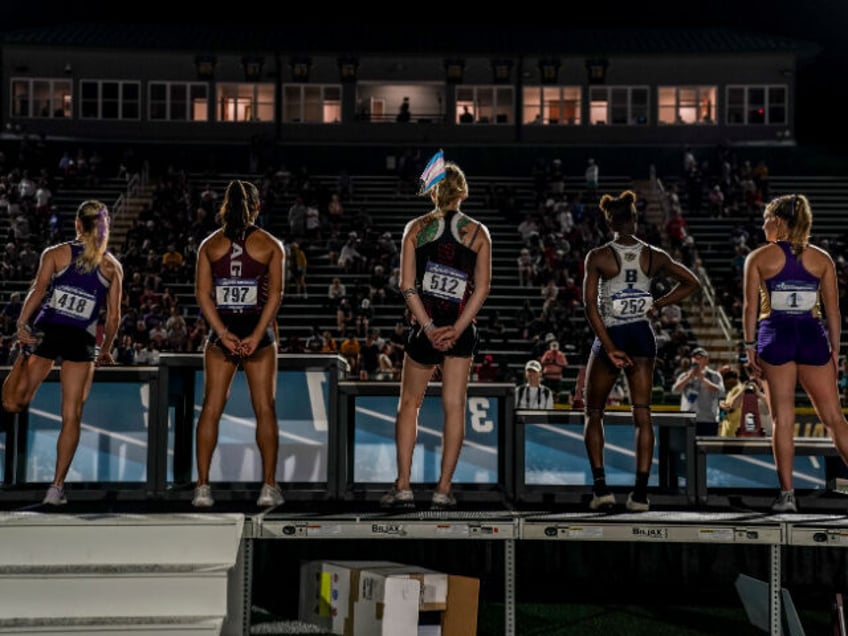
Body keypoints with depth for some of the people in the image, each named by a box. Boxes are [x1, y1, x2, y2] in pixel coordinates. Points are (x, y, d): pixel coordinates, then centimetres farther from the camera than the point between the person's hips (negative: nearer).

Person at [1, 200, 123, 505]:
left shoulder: (55, 254, 8)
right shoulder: (112, 267, 11)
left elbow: (38, 289, -8)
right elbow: (113, 317, 9)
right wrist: (105, 351, 21)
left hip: (46, 330, 0)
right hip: (82, 340, 1)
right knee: (71, 416, 4)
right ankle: (57, 486, 3)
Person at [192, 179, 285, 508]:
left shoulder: (210, 244, 5)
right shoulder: (270, 244, 1)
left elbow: (202, 293, -3)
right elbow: (275, 294, -7)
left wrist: (223, 333, -8)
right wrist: (257, 336, -11)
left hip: (221, 331, 1)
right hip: (258, 330, -1)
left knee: (211, 409, 4)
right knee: (265, 410, 5)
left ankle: (202, 486, 1)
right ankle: (269, 487, 4)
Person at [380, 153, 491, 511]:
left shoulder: (416, 229, 2)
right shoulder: (478, 233, 2)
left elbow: (407, 285, -5)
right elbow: (482, 288, -6)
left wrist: (429, 328, -8)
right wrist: (456, 330, -10)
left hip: (425, 327, 0)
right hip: (461, 329, 0)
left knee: (409, 404, 11)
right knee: (454, 407, 4)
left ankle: (403, 488, 7)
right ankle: (443, 490, 4)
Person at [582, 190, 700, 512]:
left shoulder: (598, 257, -9)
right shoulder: (654, 256, 1)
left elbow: (591, 307, -14)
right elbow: (692, 282, 11)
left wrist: (610, 348, -12)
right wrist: (656, 305, 9)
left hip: (610, 337, -2)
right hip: (642, 337, 3)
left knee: (594, 414, 11)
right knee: (642, 415, 4)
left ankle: (601, 487, 2)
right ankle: (640, 493, 0)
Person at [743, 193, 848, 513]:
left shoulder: (759, 257, 2)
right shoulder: (821, 258, 7)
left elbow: (750, 307, -1)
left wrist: (750, 347, 4)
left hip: (775, 336, -2)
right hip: (813, 336, 2)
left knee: (782, 418, 2)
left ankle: (787, 494, 0)